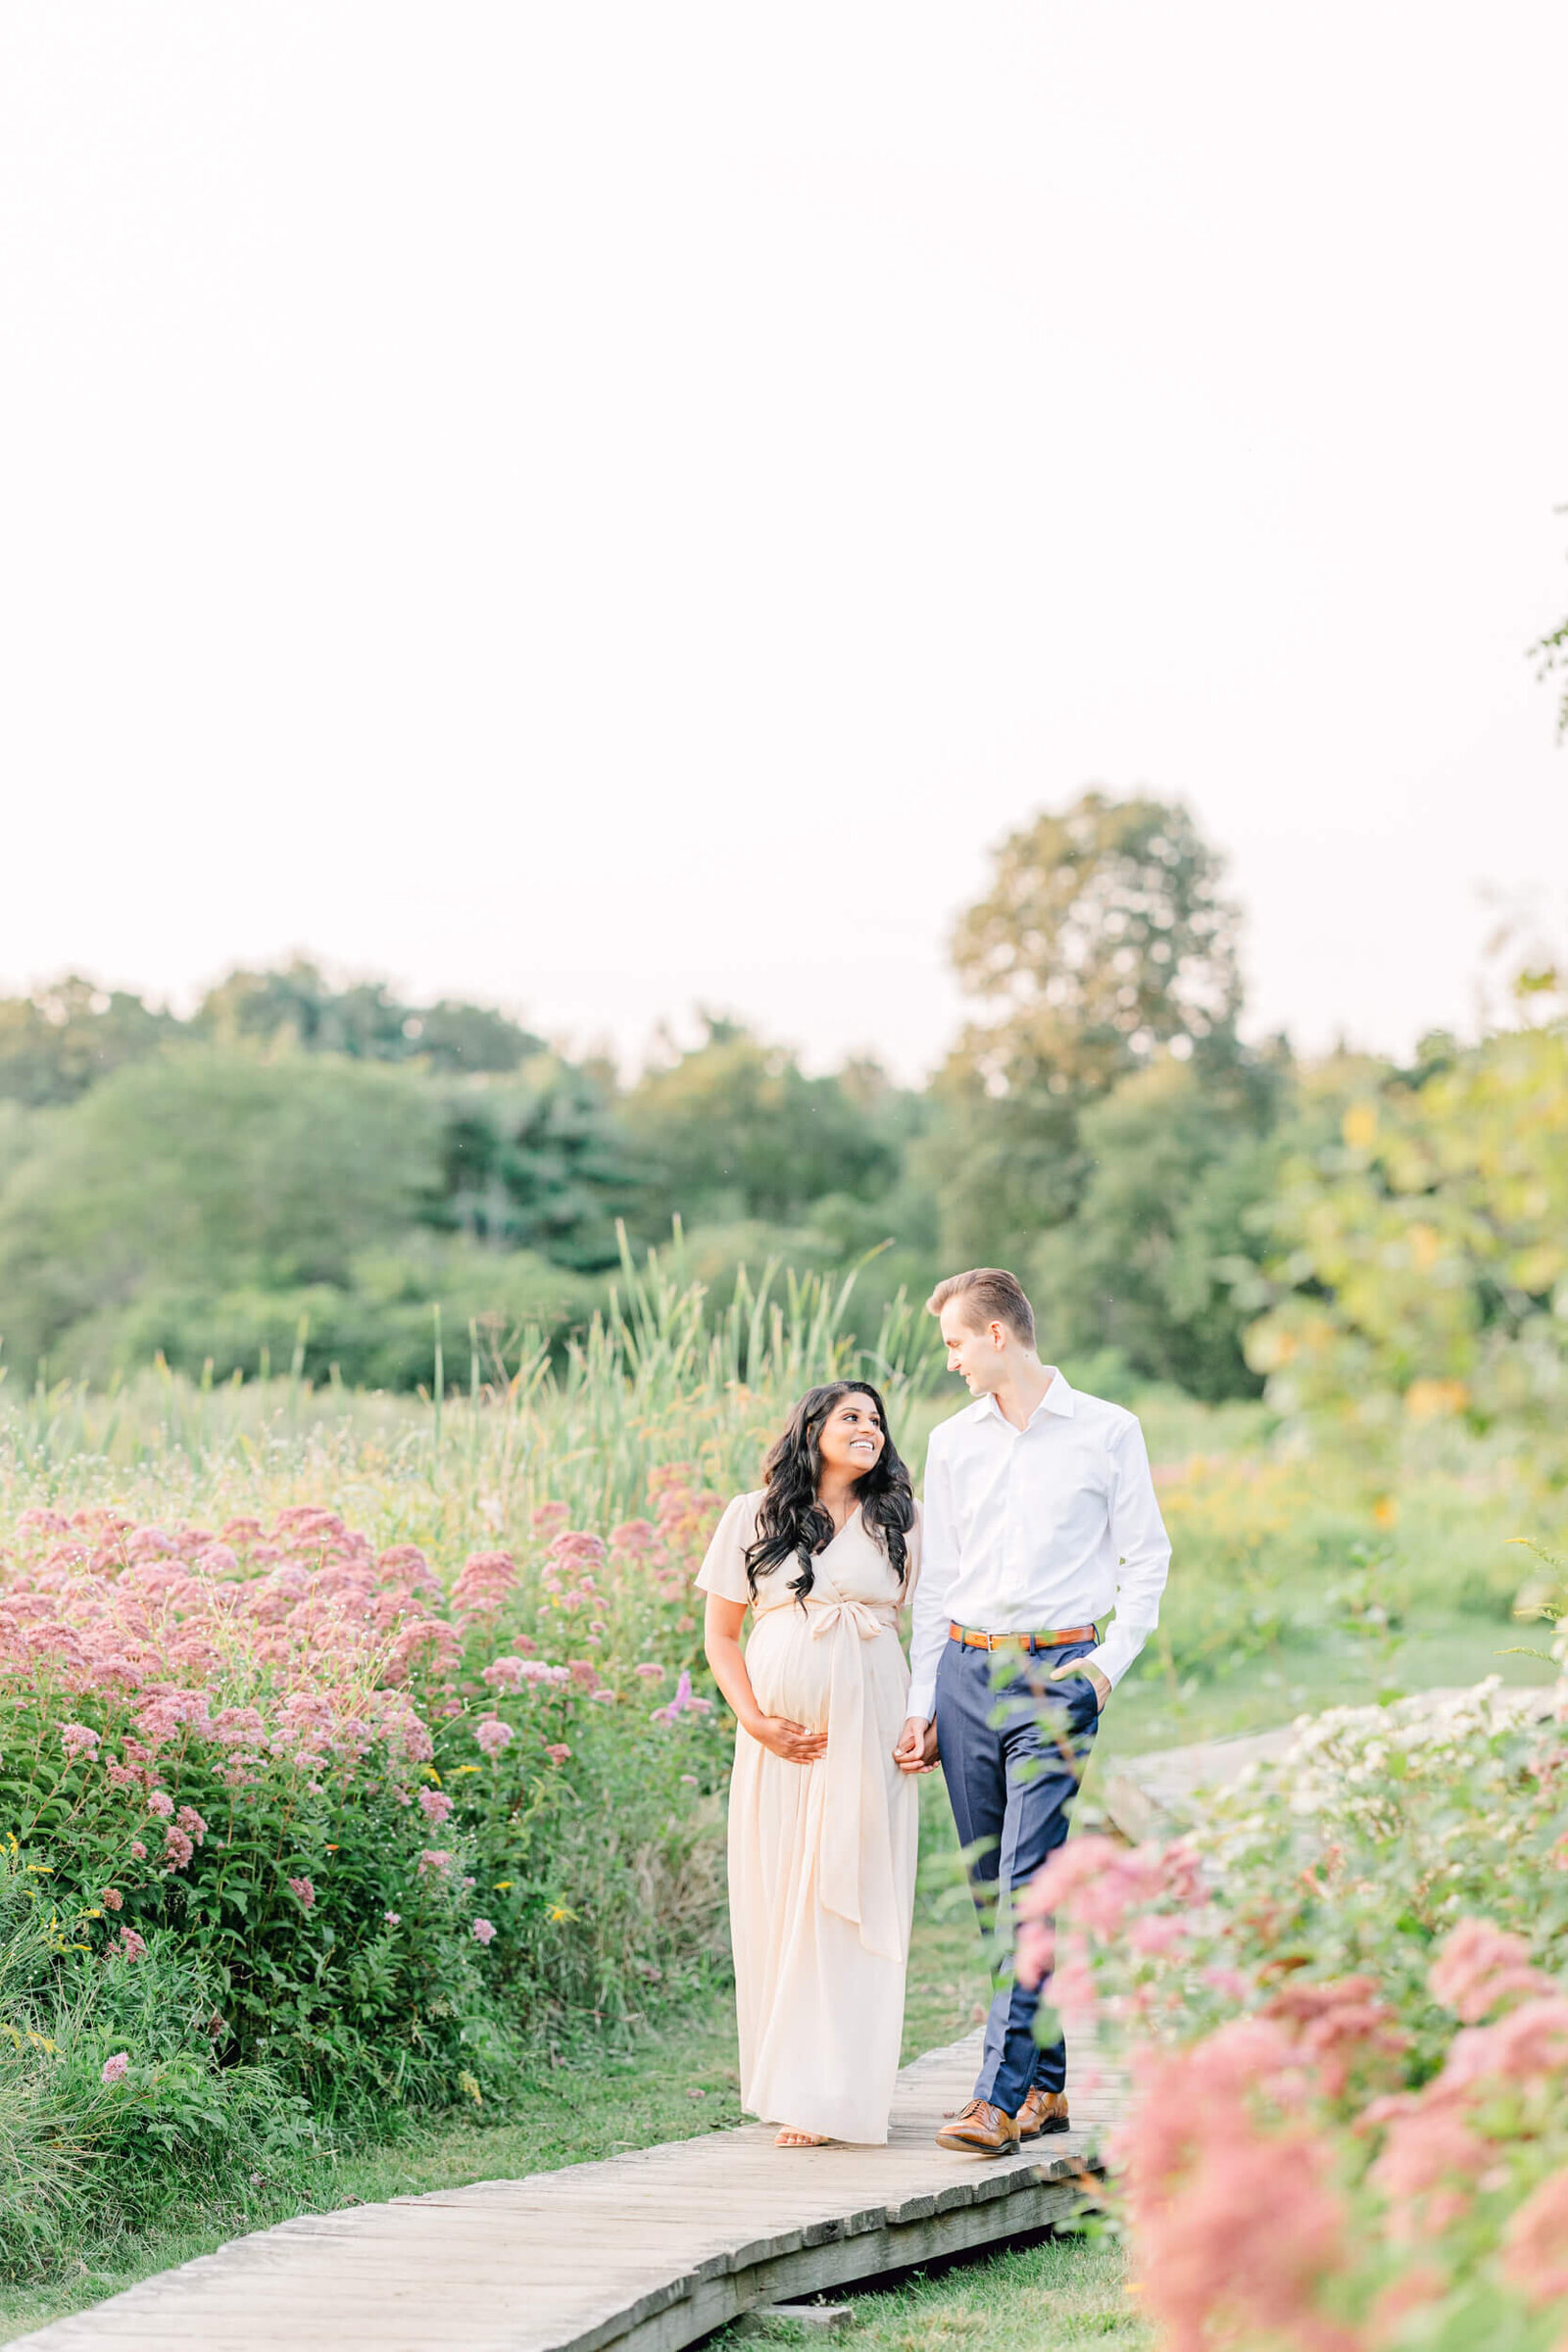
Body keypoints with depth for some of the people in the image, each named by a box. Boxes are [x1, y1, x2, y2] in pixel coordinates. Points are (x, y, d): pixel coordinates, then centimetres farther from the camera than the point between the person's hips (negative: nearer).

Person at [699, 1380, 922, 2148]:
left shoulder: (900, 1524, 9)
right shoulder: (753, 1518, 8)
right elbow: (720, 1634, 9)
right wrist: (754, 1720, -4)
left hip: (868, 1736, 0)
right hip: (780, 1739, 1)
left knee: (854, 1900, -5)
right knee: (777, 1901, -1)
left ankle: (835, 2098, -3)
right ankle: (786, 2082, 9)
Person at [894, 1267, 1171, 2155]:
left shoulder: (1108, 1432, 2)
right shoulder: (952, 1443, 13)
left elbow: (1147, 1557, 5)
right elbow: (936, 1581, 15)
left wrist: (1110, 1662, -7)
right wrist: (923, 1703, 11)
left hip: (1055, 1673, -5)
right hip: (965, 1671, 5)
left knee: (1029, 1886, -13)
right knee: (995, 1892, 6)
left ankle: (1002, 2094, -16)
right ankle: (1048, 2084, 15)